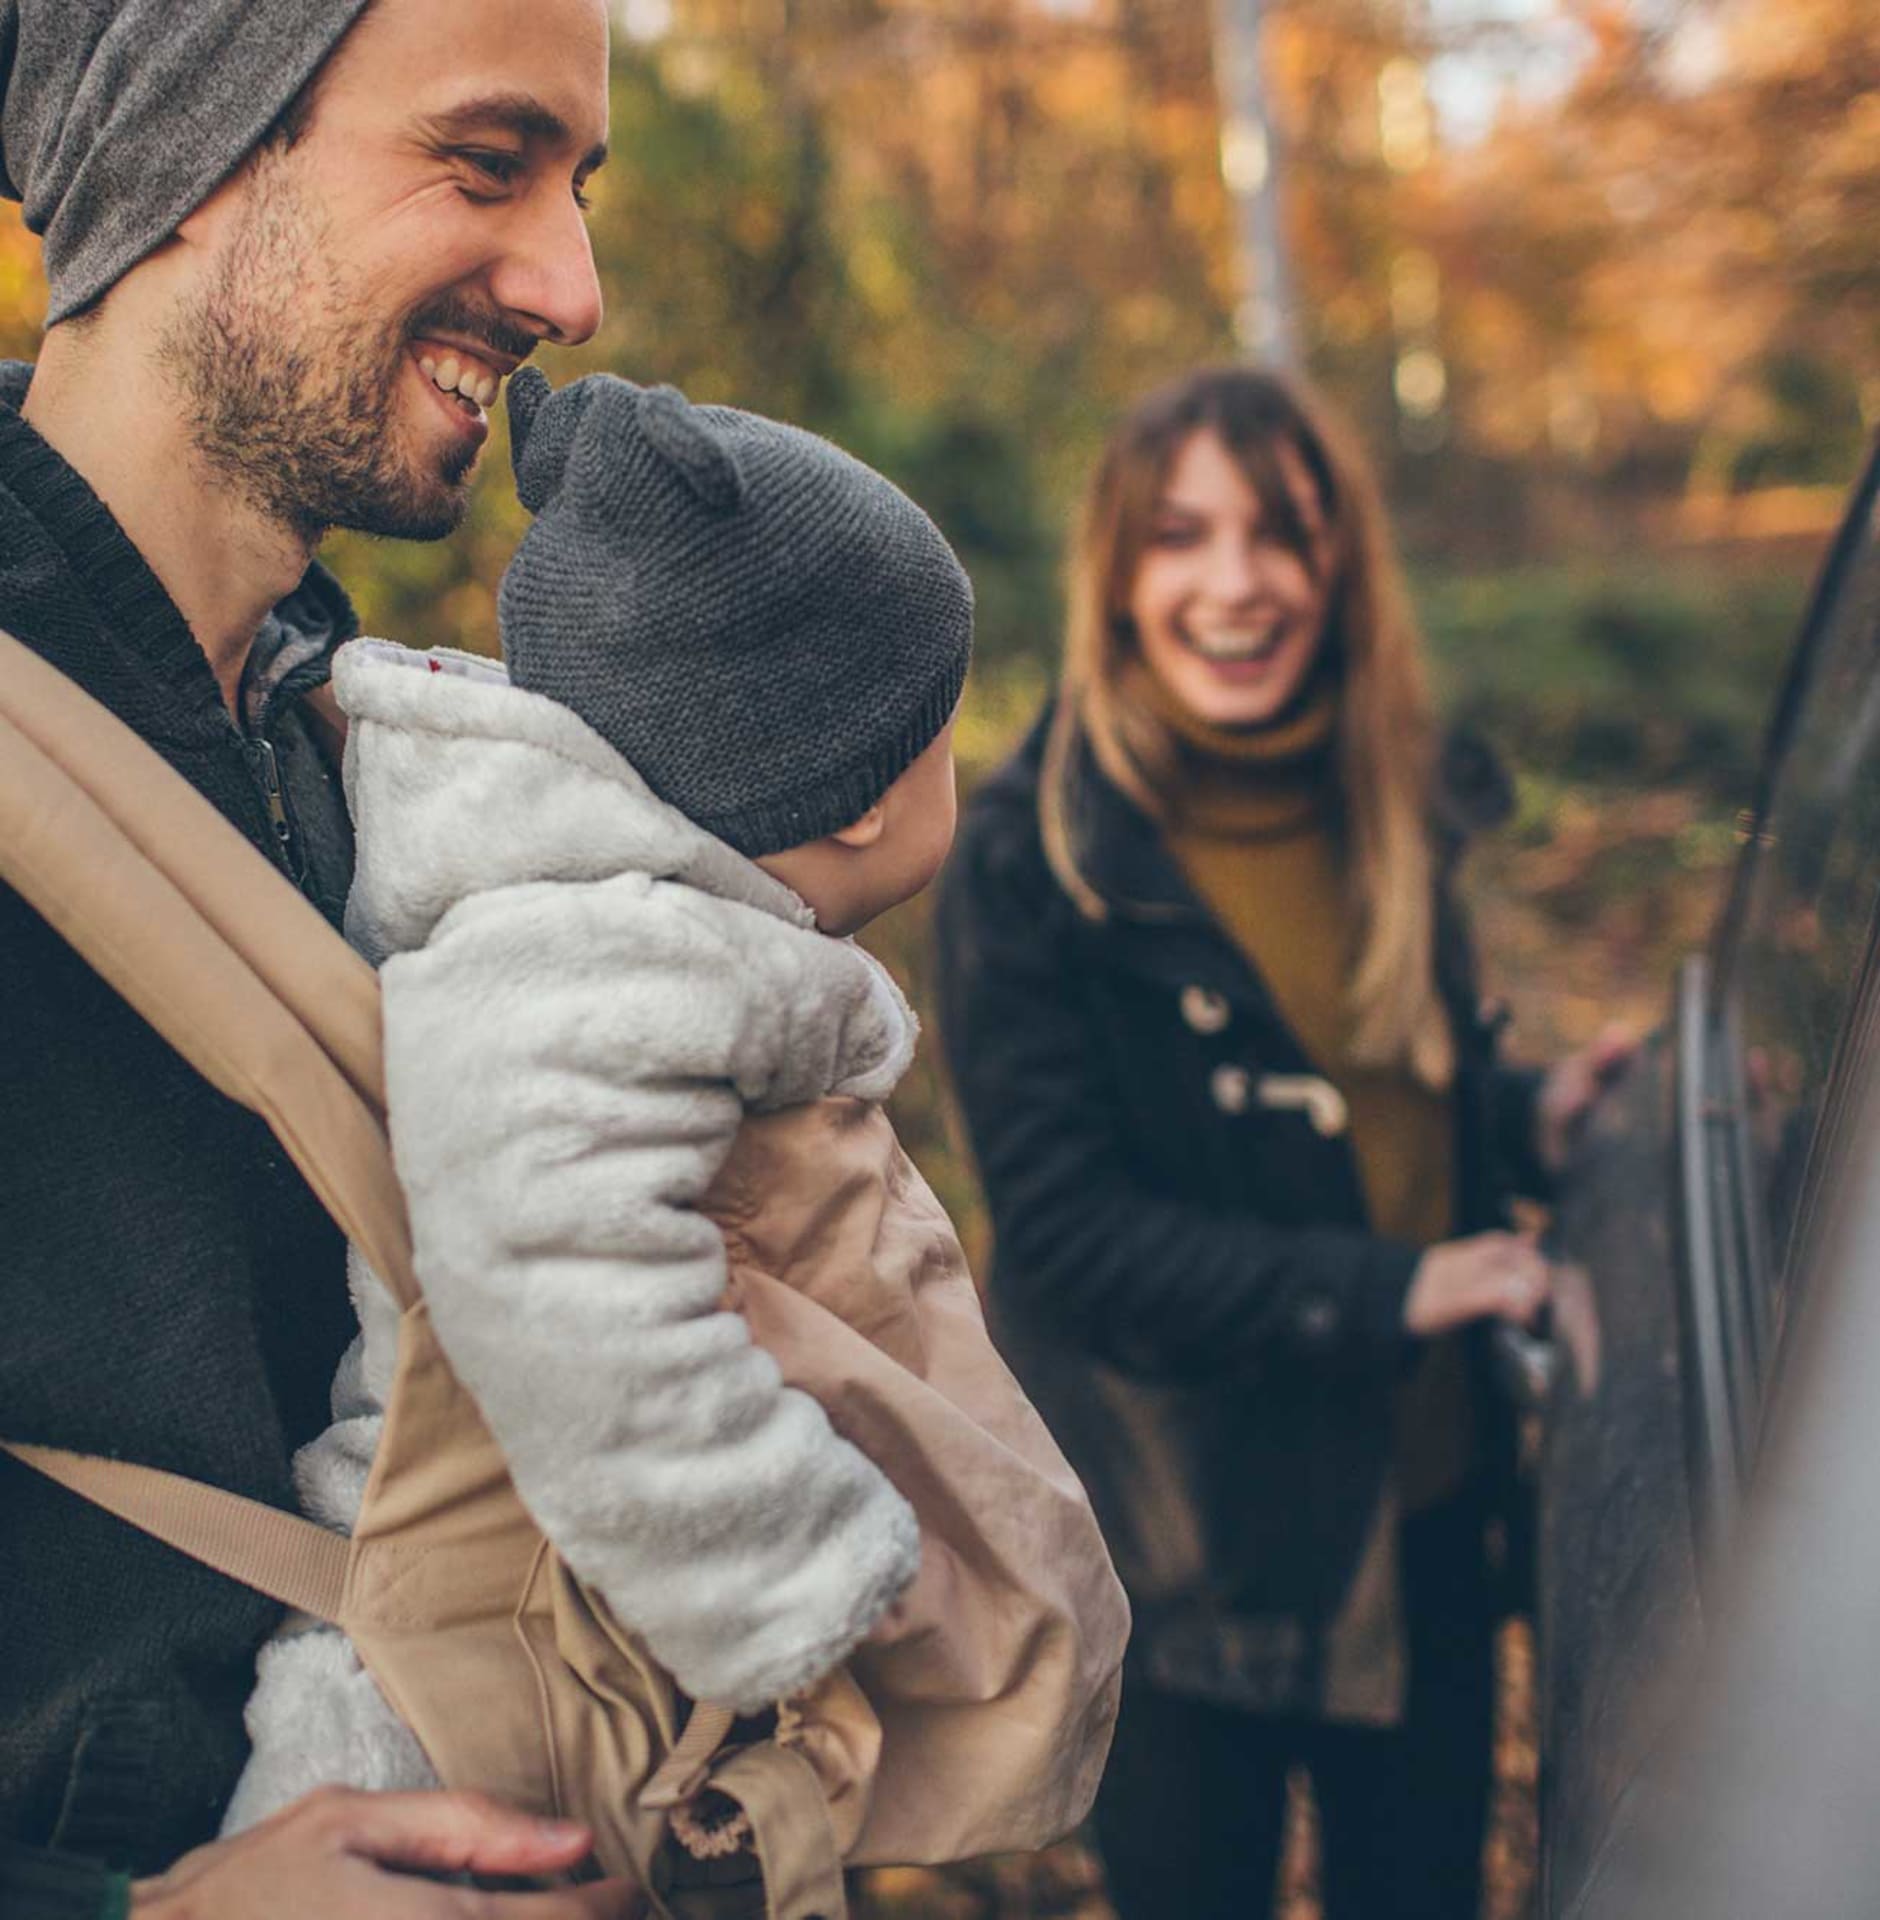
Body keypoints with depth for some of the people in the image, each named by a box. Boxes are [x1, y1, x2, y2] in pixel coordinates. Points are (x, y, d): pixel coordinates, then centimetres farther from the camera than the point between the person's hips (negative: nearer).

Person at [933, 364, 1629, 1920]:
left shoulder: (1396, 804, 0)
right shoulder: (1033, 860, -17)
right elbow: (1065, 1228, -20)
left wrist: (1528, 1119, -7)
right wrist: (1384, 1289, -23)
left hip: (1424, 1490, 5)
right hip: (1186, 1541, -5)